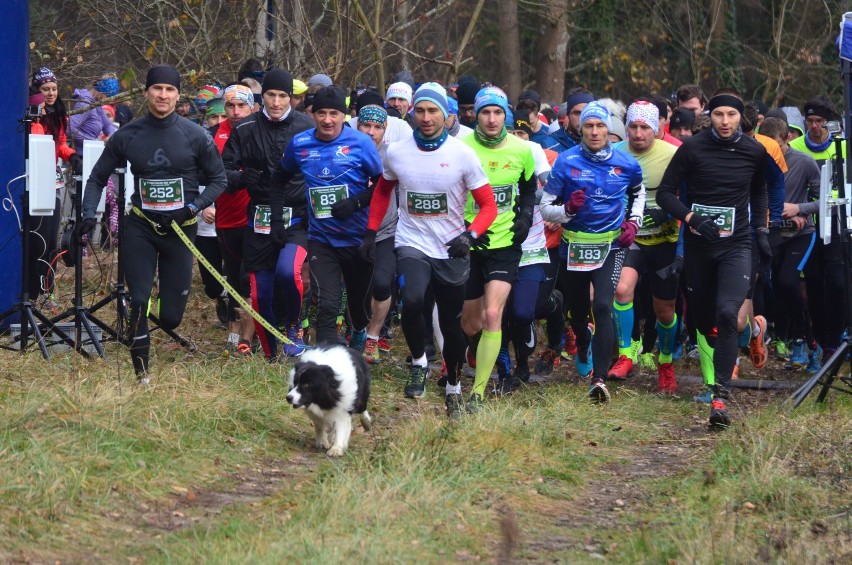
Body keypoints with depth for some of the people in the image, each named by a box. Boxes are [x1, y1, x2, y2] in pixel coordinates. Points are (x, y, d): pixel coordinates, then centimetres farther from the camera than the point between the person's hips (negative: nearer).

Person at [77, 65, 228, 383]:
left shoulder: (195, 136, -4)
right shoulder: (127, 136, 0)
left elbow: (219, 180, 4)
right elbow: (98, 178, 8)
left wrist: (194, 207, -12)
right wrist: (89, 213, -8)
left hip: (180, 229, 0)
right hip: (141, 228, 0)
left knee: (170, 316, 3)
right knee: (139, 301, -14)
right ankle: (141, 374, -2)